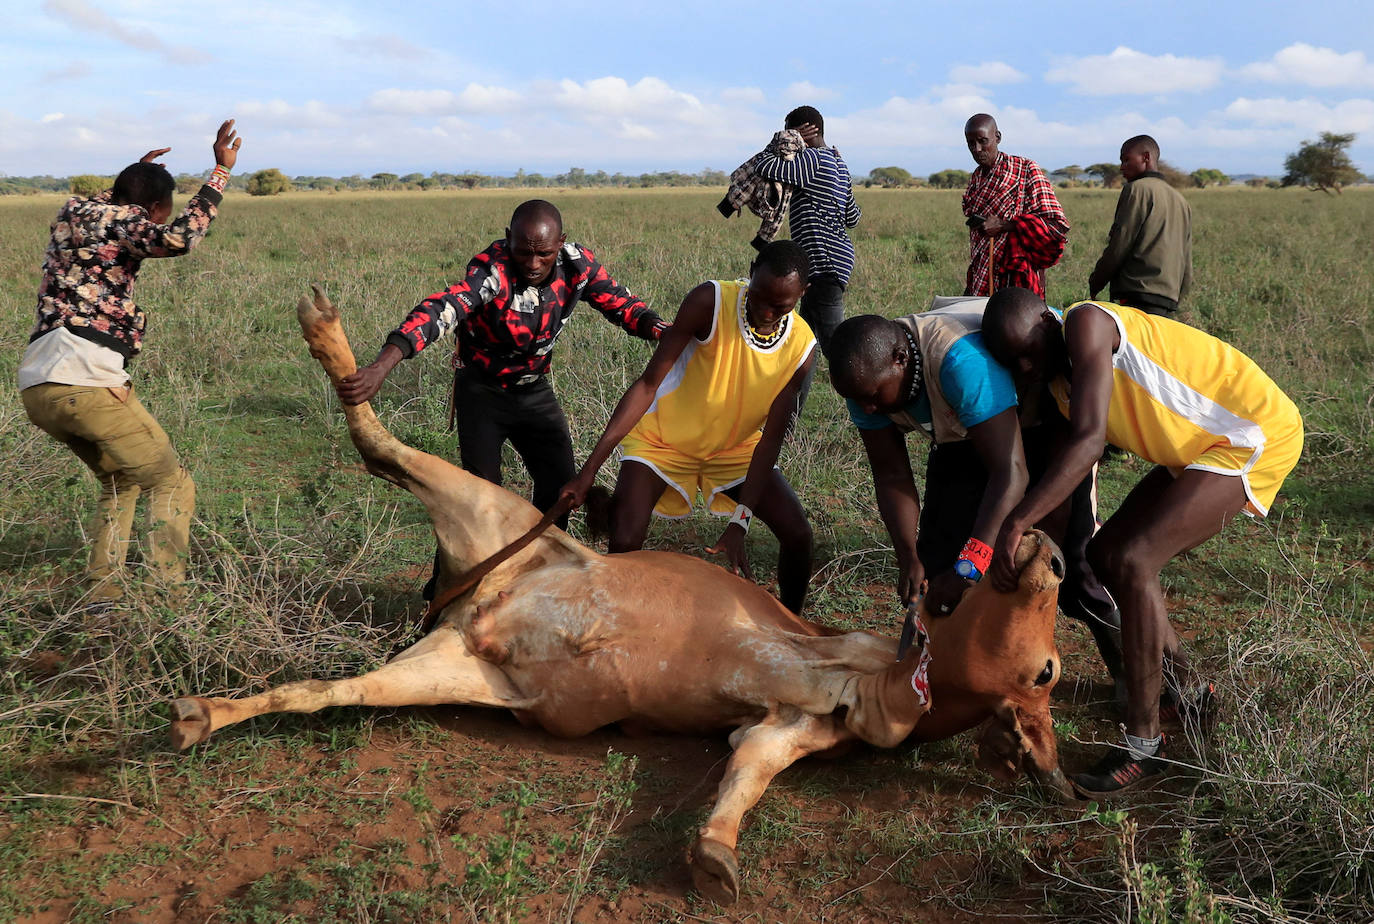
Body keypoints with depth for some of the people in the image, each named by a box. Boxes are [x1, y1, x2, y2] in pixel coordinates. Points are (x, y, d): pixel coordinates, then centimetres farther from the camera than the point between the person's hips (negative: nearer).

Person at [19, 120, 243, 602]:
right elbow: (178, 238, -23)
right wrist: (221, 171, -18)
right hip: (84, 383, -9)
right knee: (172, 486, 2)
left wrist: (132, 176, 54)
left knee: (120, 482, 26)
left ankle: (101, 595, 17)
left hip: (37, 389, 9)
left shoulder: (71, 215, 23)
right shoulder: (120, 220, -1)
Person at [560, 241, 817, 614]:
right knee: (624, 543, -20)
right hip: (662, 438, -3)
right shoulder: (710, 302, -27)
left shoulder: (802, 347, -17)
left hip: (736, 448, 3)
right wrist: (590, 468, -30)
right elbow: (648, 385, -26)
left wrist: (740, 523, -24)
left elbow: (770, 439, -15)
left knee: (798, 534, -10)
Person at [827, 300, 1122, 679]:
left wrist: (969, 566, -52)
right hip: (962, 433, 6)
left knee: (1068, 550, -14)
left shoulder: (962, 360, -44)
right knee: (937, 554, -2)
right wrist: (908, 558, -29)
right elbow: (891, 475, -15)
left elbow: (1010, 472, -46)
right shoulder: (868, 376, -22)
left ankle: (1129, 672, 3)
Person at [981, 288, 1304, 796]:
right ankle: (1189, 690, 27)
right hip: (1202, 448, 10)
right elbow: (1064, 474, 11)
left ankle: (1144, 742, -11)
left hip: (1257, 433, -10)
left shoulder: (1086, 322, -22)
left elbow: (1089, 440, -33)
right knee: (1106, 555, 11)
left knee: (1134, 563, -20)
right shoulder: (1058, 380, 6)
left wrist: (1016, 523, -37)